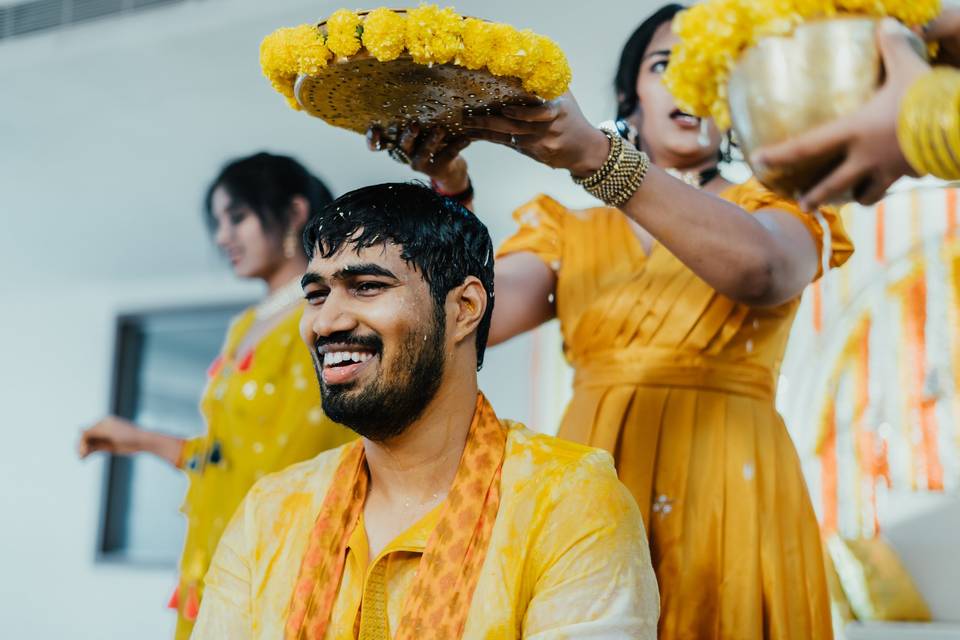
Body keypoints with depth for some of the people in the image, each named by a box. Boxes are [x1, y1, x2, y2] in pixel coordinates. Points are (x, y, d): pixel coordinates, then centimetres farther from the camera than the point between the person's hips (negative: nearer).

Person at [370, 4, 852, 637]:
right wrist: (450, 188, -20)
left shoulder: (775, 209, 9)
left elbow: (755, 268, -18)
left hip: (728, 493, -1)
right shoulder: (567, 231, 14)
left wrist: (592, 154, -28)